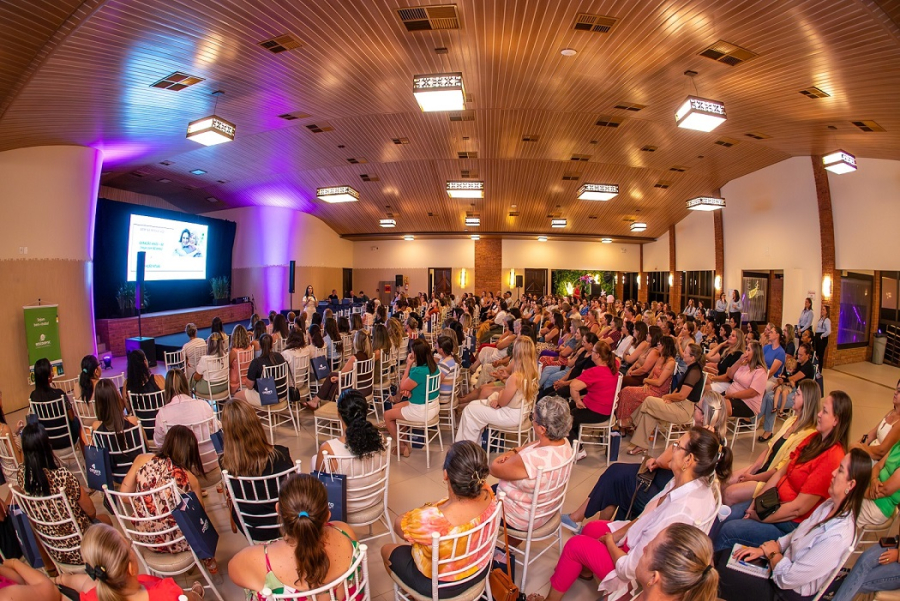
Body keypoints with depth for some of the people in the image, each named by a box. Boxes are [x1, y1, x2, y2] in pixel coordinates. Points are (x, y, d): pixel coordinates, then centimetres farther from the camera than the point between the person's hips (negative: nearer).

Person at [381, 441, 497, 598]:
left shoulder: (429, 520, -43)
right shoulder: (487, 494, -27)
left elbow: (398, 524, -18)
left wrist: (426, 509, -5)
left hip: (443, 586, -5)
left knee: (387, 550, 22)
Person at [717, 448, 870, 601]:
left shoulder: (837, 537, -33)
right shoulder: (831, 505, -7)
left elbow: (788, 578, -26)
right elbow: (797, 534, 7)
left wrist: (772, 553, -7)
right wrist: (762, 550, -3)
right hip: (786, 563, 7)